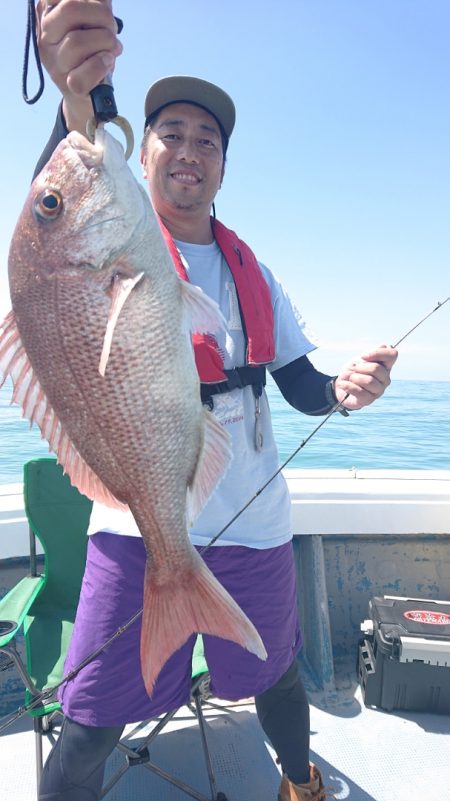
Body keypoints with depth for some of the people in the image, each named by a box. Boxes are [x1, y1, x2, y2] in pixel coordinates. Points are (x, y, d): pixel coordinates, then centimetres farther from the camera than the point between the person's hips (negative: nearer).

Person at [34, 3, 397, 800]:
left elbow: (301, 387, 7)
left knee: (276, 678, 23)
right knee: (90, 727, -1)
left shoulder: (255, 275, 10)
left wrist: (344, 388, -16)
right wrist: (78, 109, -45)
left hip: (254, 526, 4)